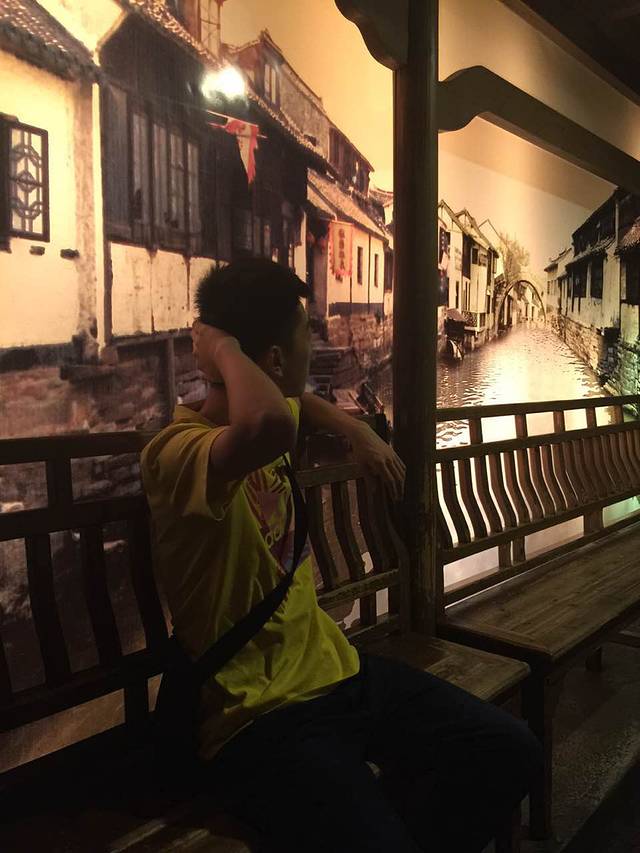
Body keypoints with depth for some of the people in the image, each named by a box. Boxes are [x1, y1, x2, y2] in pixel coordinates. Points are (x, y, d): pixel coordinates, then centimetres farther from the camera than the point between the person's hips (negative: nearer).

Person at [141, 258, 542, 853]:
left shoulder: (259, 418, 5)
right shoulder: (177, 452, -22)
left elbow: (296, 403, 32)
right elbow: (269, 424, -47)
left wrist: (359, 434, 13)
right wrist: (223, 347, -26)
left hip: (338, 668, 8)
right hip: (261, 717, -8)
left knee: (510, 752, -2)